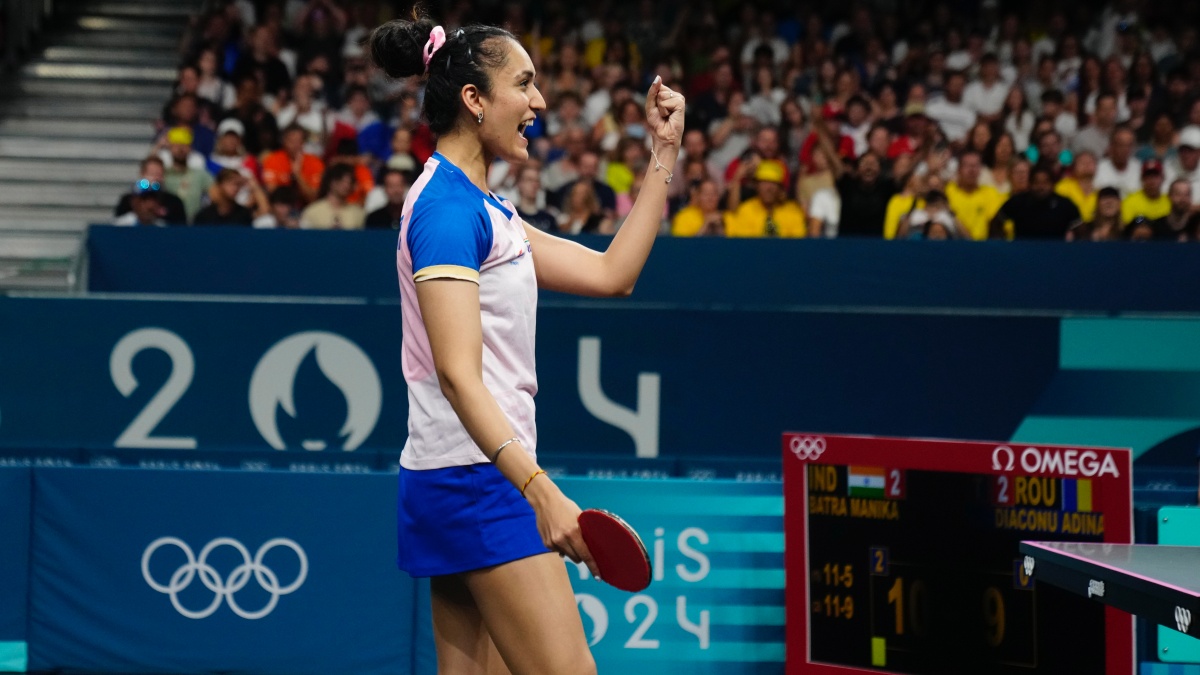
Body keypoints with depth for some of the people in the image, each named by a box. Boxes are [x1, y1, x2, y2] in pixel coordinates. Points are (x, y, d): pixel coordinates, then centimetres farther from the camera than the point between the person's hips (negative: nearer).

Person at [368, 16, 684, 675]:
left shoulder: (481, 207, 17)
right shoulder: (446, 207, -14)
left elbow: (611, 273, 20)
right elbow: (457, 374, -23)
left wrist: (665, 156, 17)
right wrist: (539, 489, -33)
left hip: (465, 480, 10)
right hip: (478, 478, -10)